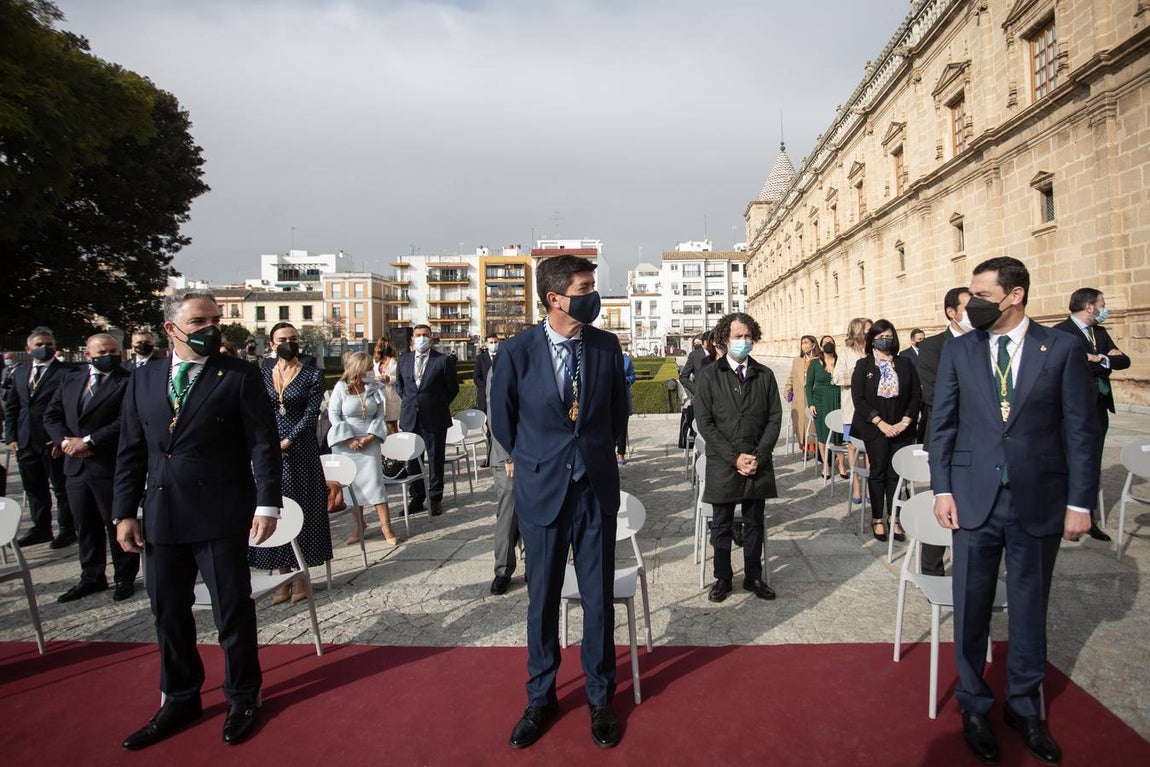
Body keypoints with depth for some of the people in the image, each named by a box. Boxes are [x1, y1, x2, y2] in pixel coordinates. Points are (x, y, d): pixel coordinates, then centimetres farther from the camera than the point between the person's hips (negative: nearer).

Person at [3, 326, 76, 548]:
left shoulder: (67, 372, -7)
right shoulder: (19, 372, 13)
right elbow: (11, 407, 15)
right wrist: (11, 437, 6)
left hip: (54, 442, -6)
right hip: (25, 442, 6)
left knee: (61, 488, 4)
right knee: (34, 488, 14)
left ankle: (67, 529, 15)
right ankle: (41, 528, 26)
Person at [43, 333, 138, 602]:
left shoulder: (128, 381, -8)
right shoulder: (70, 379, 12)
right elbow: (51, 415, 11)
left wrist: (88, 441, -18)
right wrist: (64, 441, -6)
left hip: (111, 467, -6)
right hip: (76, 466, 6)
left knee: (117, 526, 5)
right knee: (86, 527, 16)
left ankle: (125, 578, 19)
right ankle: (92, 577, 30)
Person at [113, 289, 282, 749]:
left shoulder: (240, 376, -5)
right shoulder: (143, 380, 9)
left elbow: (264, 443, -8)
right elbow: (131, 452, 11)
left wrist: (267, 503, -13)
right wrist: (124, 512, 7)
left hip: (221, 519, -4)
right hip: (162, 518, 5)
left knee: (233, 611, 7)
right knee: (168, 613, 16)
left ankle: (242, 699, 27)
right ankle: (180, 700, 36)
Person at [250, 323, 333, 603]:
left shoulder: (312, 376, 0)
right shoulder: (261, 374, 9)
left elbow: (311, 415, -7)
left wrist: (287, 442, -16)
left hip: (301, 451, -3)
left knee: (301, 509, 2)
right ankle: (284, 577, 15)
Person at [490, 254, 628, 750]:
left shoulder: (607, 346, -2)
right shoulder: (517, 351, -9)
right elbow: (502, 417, 7)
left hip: (597, 489, 1)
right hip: (542, 490, -1)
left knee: (599, 598, 10)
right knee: (542, 600, 12)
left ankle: (600, 699, 32)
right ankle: (540, 699, 33)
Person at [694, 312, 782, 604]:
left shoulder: (765, 375, 5)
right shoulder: (710, 376, -2)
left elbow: (775, 418, 3)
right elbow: (704, 421, -6)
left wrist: (759, 456, -8)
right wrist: (734, 457, -12)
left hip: (758, 463, 2)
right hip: (722, 464, -2)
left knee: (754, 524, 13)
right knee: (721, 524, 9)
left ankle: (753, 577, 27)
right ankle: (723, 578, 24)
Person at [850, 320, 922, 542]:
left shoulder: (905, 364, 4)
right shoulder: (863, 365, 0)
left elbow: (916, 395, 4)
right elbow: (858, 399, -6)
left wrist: (905, 422, -8)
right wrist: (881, 423, -13)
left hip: (901, 429, 2)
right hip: (874, 429, -1)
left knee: (896, 474, 5)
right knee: (878, 473, 4)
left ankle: (894, 519, 15)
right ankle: (877, 520, 13)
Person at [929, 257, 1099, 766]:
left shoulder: (1062, 348, -2)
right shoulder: (958, 350, 2)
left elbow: (1081, 430, -2)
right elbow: (942, 423, 4)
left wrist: (1080, 502, -4)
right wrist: (942, 489, -1)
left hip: (1039, 502, -1)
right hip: (974, 499, 1)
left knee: (1029, 606, 14)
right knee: (971, 608, 9)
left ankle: (1023, 705, 34)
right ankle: (974, 706, 28)